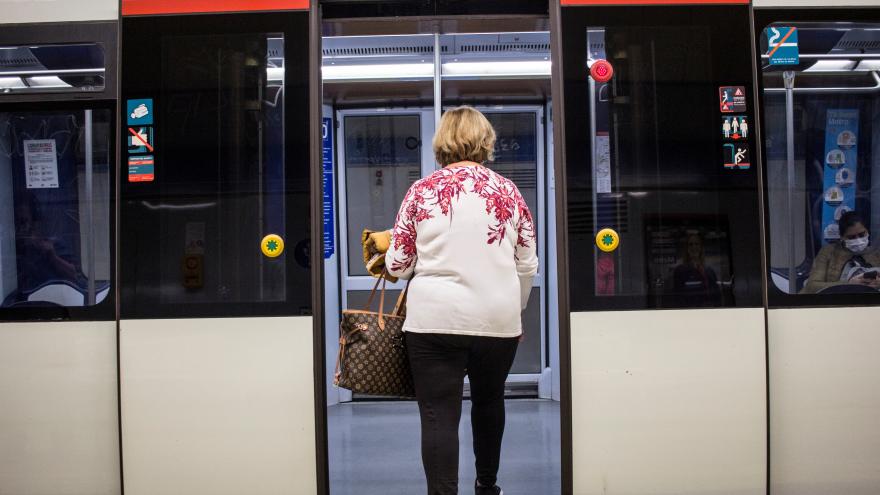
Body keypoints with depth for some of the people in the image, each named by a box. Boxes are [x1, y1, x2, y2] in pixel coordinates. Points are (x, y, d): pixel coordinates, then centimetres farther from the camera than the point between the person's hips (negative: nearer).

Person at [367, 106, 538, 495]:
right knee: (489, 402, 22)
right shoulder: (508, 191, 3)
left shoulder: (422, 191, -2)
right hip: (498, 319, 3)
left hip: (435, 320, -3)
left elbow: (397, 264, 1)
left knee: (438, 418, 0)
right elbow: (527, 265, 6)